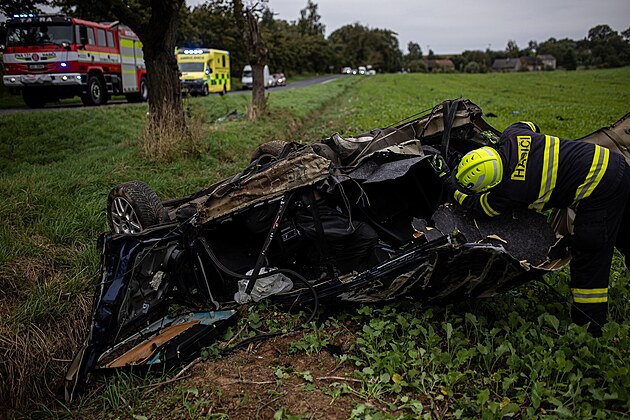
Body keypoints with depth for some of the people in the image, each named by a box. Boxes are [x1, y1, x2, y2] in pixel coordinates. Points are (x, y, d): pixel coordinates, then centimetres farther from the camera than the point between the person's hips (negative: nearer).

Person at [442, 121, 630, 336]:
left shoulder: (510, 191, -24)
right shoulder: (511, 135, -7)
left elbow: (479, 207, -6)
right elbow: (529, 125, 18)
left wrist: (455, 191, 6)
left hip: (599, 194, -9)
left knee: (589, 258, 1)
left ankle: (589, 322, 12)